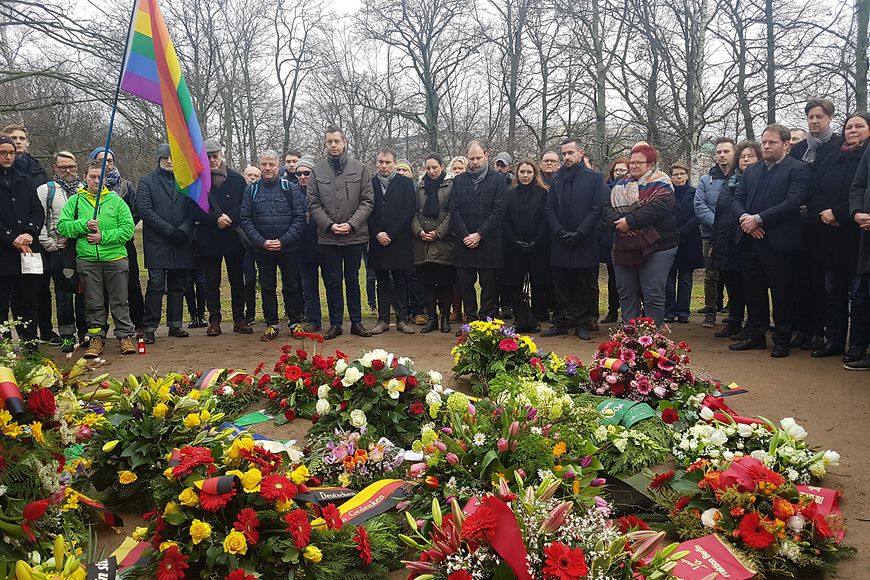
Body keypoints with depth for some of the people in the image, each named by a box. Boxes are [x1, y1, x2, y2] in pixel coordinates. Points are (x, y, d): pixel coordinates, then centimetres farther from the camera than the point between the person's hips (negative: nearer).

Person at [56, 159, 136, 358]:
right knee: (93, 303, 6)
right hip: (87, 260, 1)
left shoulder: (116, 200, 7)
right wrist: (84, 225, -11)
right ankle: (96, 338, 13)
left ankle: (126, 336, 9)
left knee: (120, 301, 3)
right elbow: (62, 227, 4)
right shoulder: (75, 201, 10)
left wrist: (104, 237, -11)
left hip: (115, 258, -1)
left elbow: (128, 228, -2)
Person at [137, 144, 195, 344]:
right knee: (156, 286, -7)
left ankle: (175, 325, 18)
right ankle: (149, 328, -2)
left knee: (178, 286, 9)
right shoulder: (147, 182, 5)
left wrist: (183, 230, -9)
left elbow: (193, 210, 8)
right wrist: (169, 230, -14)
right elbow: (145, 211, -6)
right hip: (157, 243, -3)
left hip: (181, 244, 4)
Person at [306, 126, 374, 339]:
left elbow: (367, 201, -2)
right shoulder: (317, 171, 3)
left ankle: (356, 322, 19)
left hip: (355, 235, 0)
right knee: (332, 282, 7)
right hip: (327, 237, 0)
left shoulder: (359, 168, 1)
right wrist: (330, 225, -12)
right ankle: (335, 324, 17)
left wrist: (351, 224, -13)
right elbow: (313, 204, 0)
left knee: (353, 280, 11)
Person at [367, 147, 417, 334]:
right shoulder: (370, 184, 8)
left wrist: (390, 234, -11)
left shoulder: (406, 183, 3)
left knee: (401, 282, 3)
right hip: (378, 241, 2)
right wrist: (377, 234, -9)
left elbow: (408, 211, -5)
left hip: (399, 241, -2)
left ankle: (402, 319, 10)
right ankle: (383, 320, 13)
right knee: (382, 282, 8)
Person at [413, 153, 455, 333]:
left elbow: (451, 213, -4)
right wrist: (419, 231, -6)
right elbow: (415, 213, 11)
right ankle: (431, 318, 11)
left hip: (444, 242, -3)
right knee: (427, 282, 4)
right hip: (423, 244, 3)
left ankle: (445, 318, 9)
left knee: (445, 282, 0)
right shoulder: (420, 188, 15)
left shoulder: (450, 186, 2)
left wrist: (438, 233, -11)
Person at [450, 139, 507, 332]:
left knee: (489, 286, 1)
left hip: (489, 242, -3)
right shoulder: (458, 180, 12)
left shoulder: (498, 180, 2)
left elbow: (498, 210, -6)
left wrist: (479, 234, -12)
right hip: (464, 243, 3)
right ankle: (471, 321, 15)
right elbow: (454, 211, 5)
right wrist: (464, 236, -7)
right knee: (465, 285, 5)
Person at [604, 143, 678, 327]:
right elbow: (608, 207, 5)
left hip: (655, 248, -6)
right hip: (624, 248, 6)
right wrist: (618, 221, -16)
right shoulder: (621, 184, 15)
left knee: (653, 296, -3)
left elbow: (658, 208, -21)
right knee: (626, 294, 12)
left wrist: (630, 220, -20)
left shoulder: (660, 184, -4)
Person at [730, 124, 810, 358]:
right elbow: (737, 199, 12)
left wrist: (758, 219, -18)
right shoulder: (752, 170, 17)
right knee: (753, 291, 11)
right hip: (750, 241, 6)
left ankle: (782, 340, 13)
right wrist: (744, 218, -9)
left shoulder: (798, 169, -3)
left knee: (781, 293, 2)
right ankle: (756, 336, 23)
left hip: (778, 242, -6)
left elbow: (793, 202, -15)